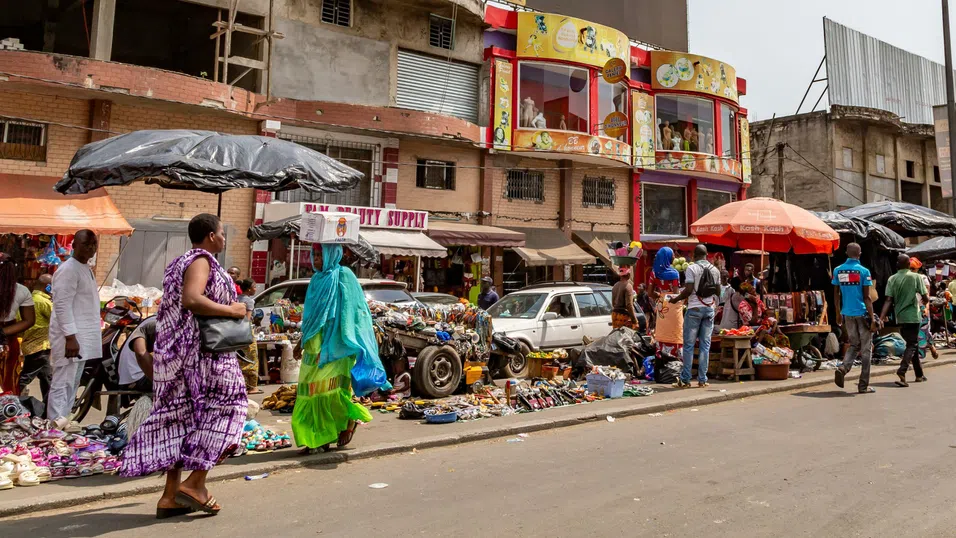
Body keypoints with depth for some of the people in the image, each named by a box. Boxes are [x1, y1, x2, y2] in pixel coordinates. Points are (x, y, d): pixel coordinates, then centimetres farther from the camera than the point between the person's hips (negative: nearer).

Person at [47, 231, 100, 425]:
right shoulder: (68, 269, -14)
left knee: (72, 383, 14)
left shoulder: (86, 269, 15)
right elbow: (62, 306, -20)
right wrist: (70, 337, -24)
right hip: (70, 336, -10)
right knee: (62, 384, -8)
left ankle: (62, 423, 23)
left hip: (82, 335, 10)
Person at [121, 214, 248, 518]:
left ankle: (170, 495, 13)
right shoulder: (201, 260, -11)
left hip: (173, 355, 10)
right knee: (225, 406, 0)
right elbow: (191, 300, -28)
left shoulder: (180, 263, 20)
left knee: (179, 419, 9)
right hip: (198, 354, -10)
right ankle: (195, 482, -2)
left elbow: (174, 307, 24)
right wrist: (231, 310, -19)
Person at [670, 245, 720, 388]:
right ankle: (702, 380, 8)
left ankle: (685, 380, 2)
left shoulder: (692, 268, -8)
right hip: (709, 309, 4)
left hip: (694, 309, -4)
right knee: (705, 345, 7)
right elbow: (718, 292, 12)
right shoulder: (715, 270, 8)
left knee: (689, 345, 1)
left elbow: (688, 290, -15)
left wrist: (676, 299, -1)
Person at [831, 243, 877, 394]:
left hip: (847, 314, 4)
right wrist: (872, 319, -7)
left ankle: (842, 368, -9)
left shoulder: (838, 270, 3)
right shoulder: (863, 271, -9)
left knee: (854, 345, 18)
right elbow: (867, 297, -10)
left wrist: (838, 313, 18)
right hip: (862, 313, -4)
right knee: (866, 349, 6)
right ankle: (863, 385, 9)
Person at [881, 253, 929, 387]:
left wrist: (882, 317, -12)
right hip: (913, 316, -4)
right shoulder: (916, 277, -6)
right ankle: (902, 371, -23)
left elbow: (888, 300, -8)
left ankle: (919, 374, 27)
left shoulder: (892, 279, 1)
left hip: (900, 317, 4)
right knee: (912, 345, -2)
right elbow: (926, 298, -6)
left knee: (912, 343, 17)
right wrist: (927, 298, 18)